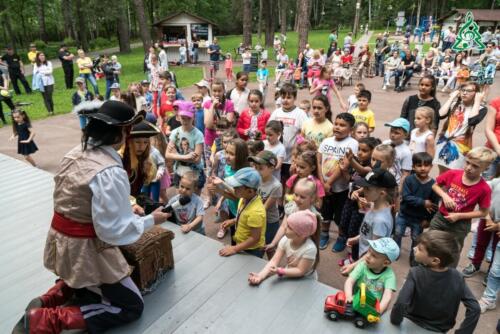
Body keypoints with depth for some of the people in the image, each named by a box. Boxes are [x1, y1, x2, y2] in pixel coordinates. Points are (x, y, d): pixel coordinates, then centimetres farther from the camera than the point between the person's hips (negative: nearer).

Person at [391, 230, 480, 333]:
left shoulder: (416, 274, -28)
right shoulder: (457, 277, -17)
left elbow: (401, 304, -37)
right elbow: (474, 308, -18)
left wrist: (395, 321, -19)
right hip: (440, 329, 4)